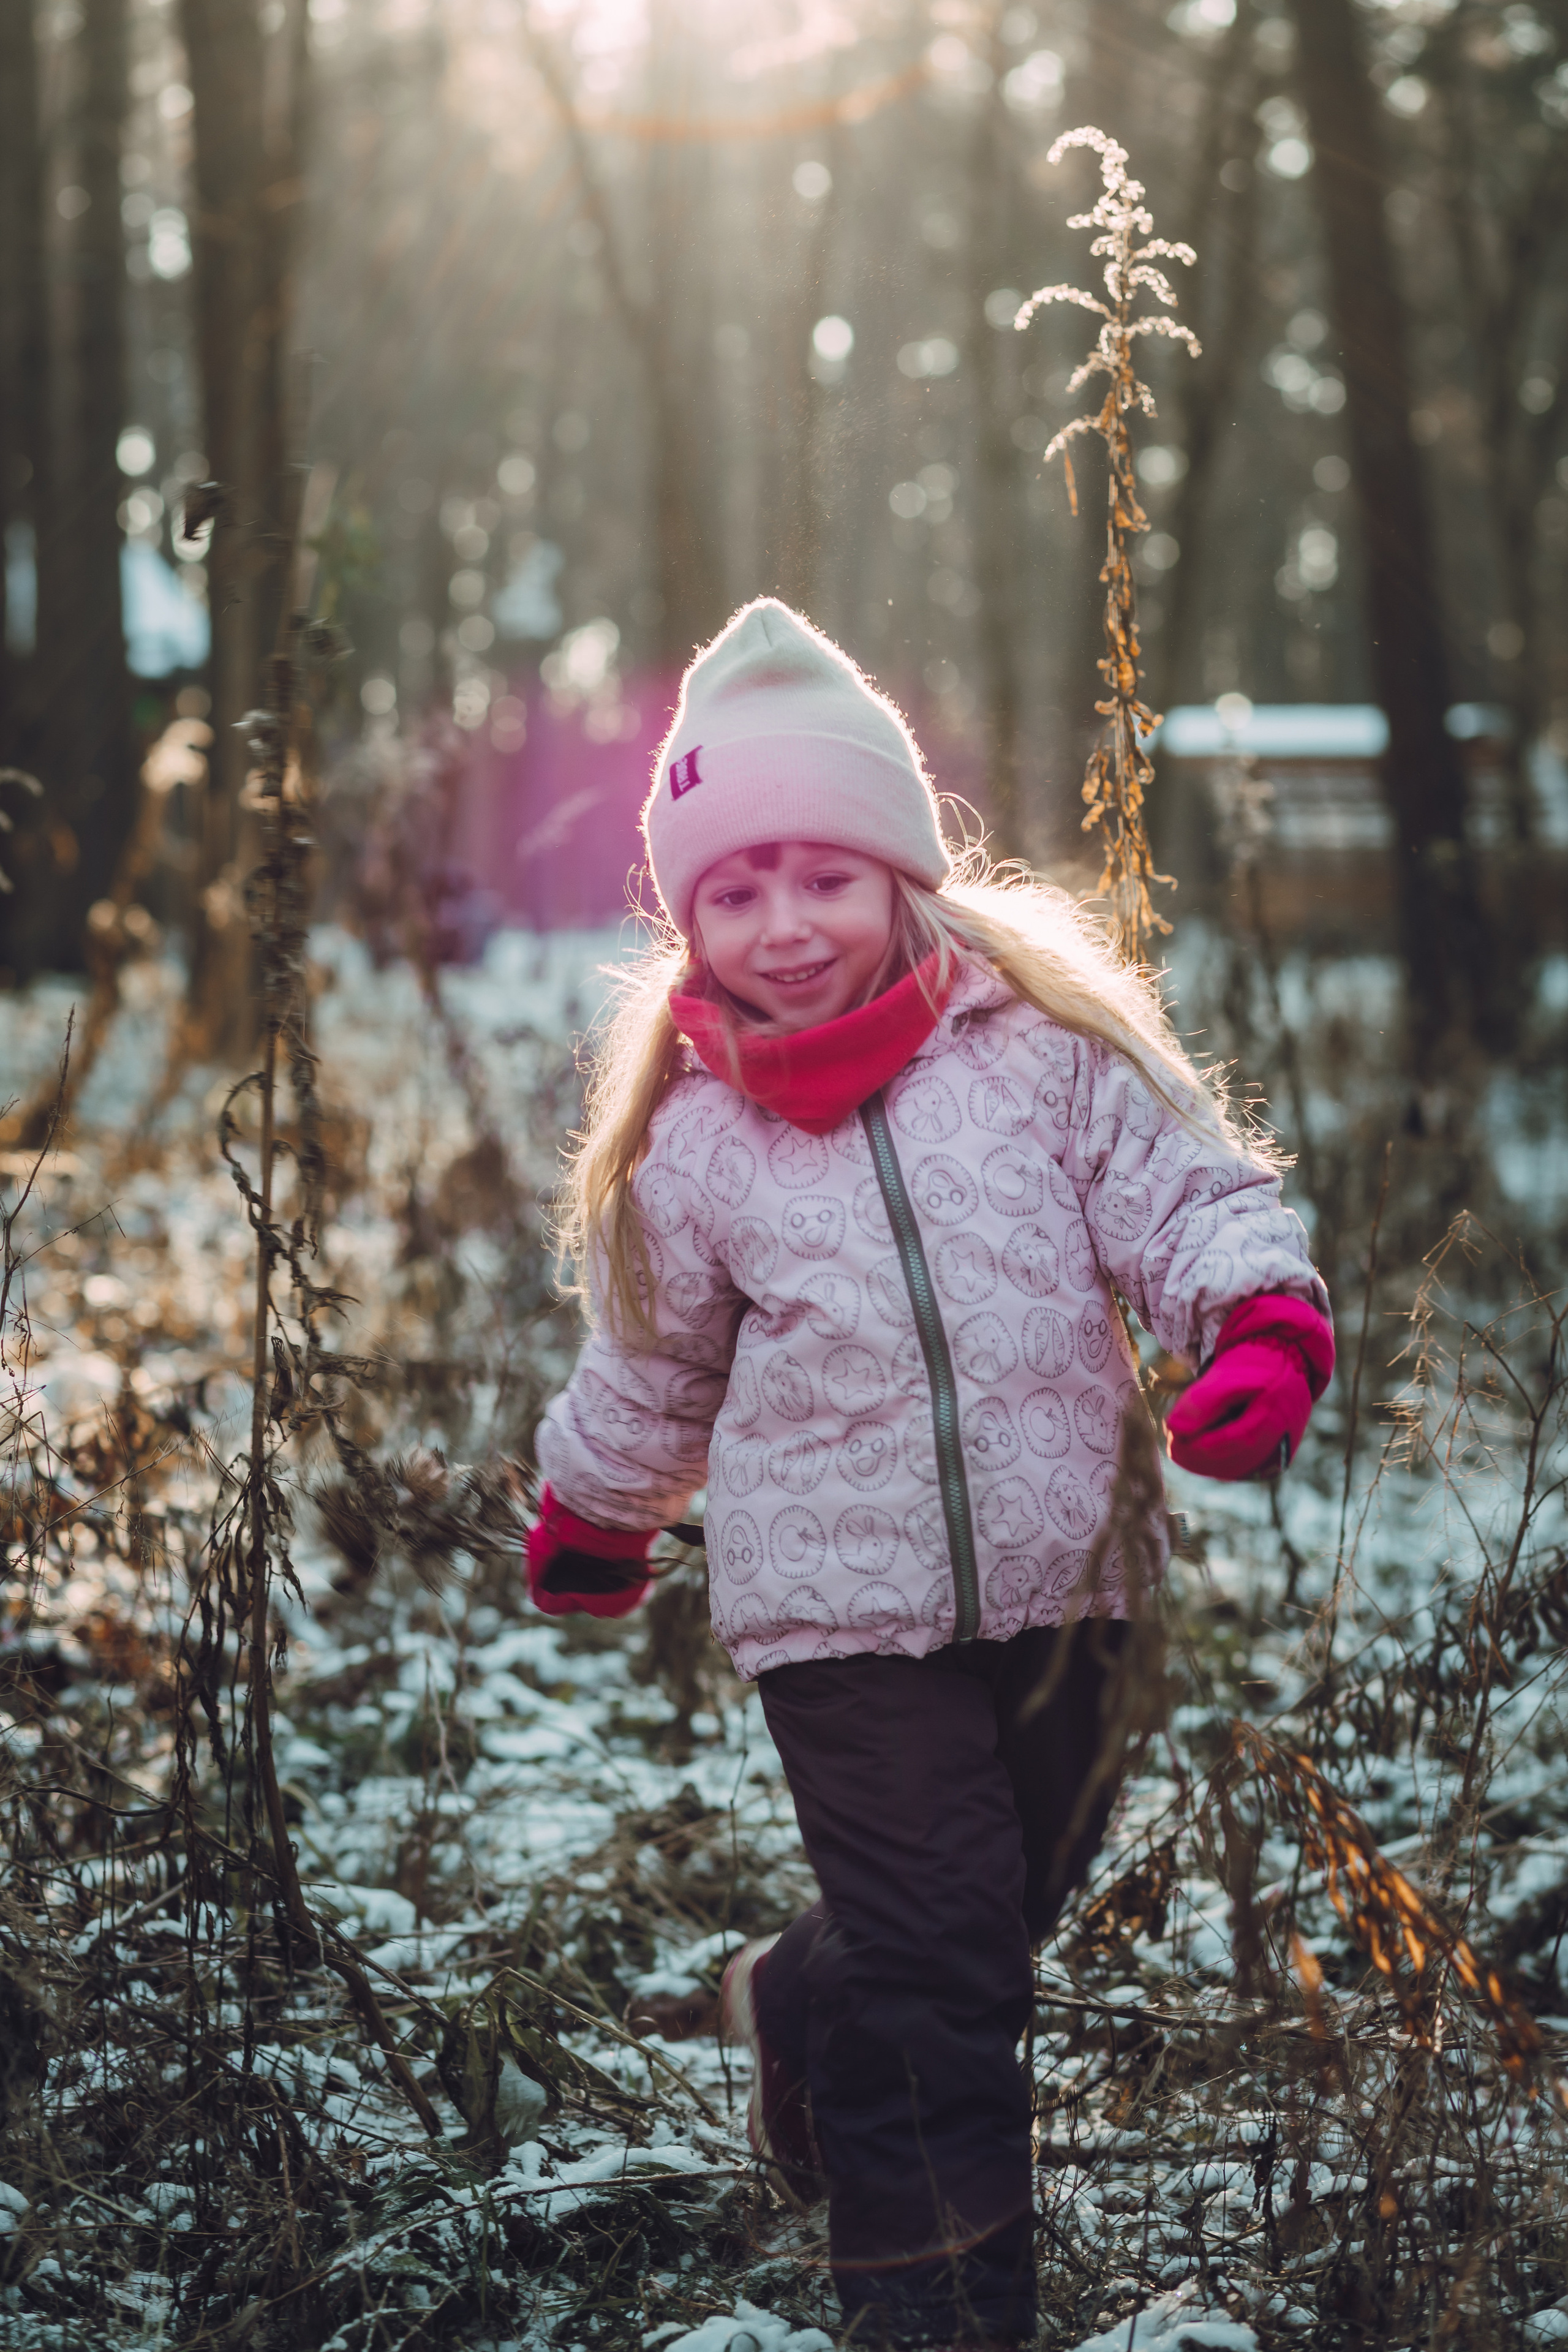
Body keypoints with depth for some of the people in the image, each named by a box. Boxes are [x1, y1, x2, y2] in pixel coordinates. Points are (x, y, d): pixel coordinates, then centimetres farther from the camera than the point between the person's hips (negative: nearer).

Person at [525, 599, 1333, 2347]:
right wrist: (588, 1532, 25)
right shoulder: (693, 1140, 0)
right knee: (937, 1954, -4)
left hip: (1058, 1577, 2)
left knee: (1024, 1891, 20)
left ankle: (801, 2010, 49)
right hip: (840, 1599, -2)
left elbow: (1194, 1196, -5)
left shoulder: (1044, 1048, -3)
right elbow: (651, 1370, 15)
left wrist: (1265, 1331, -24)